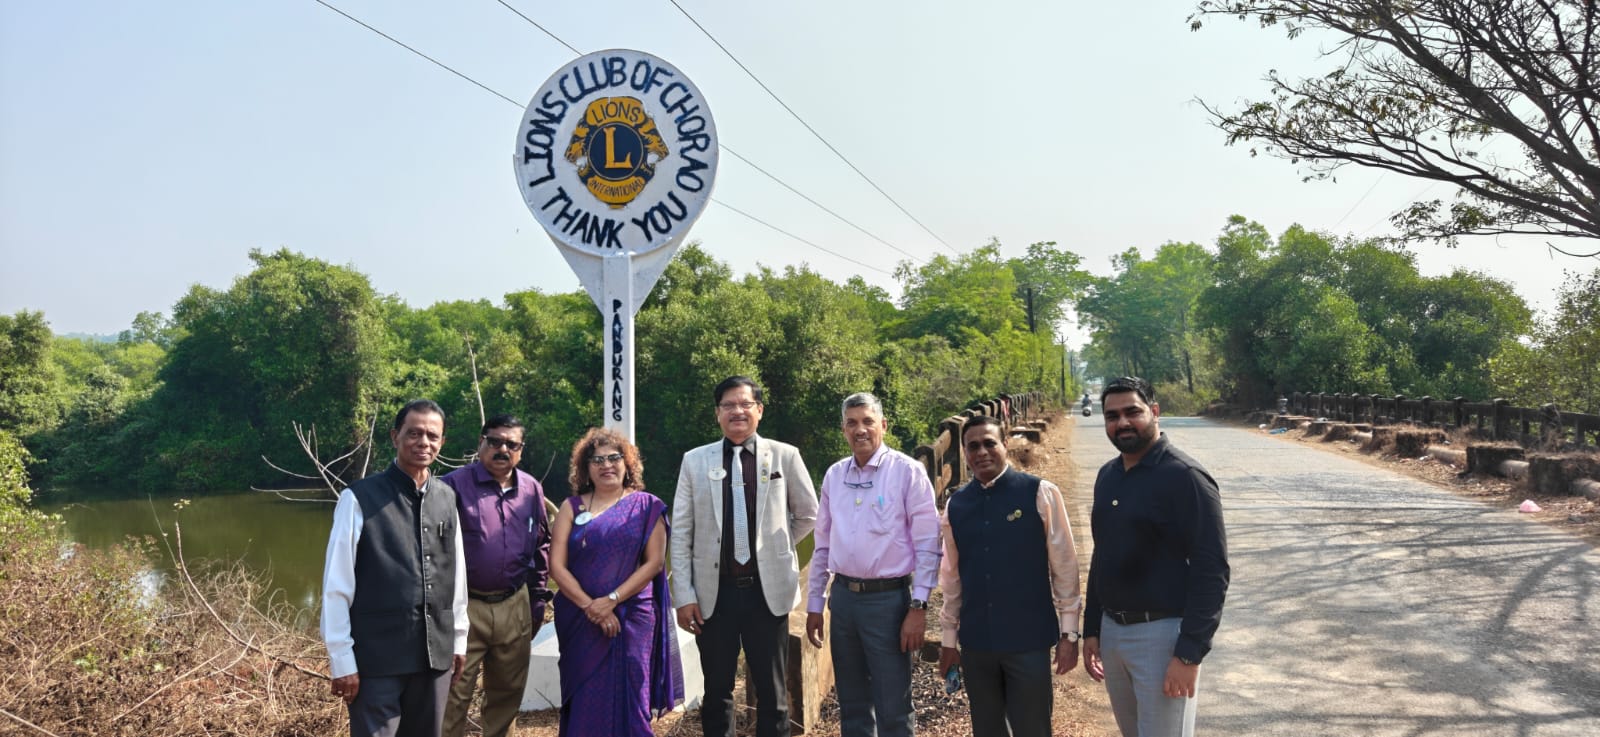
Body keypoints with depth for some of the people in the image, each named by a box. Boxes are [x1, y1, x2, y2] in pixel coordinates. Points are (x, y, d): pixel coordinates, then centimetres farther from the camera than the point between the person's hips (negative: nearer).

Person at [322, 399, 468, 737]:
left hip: (435, 654, 5)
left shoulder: (447, 498, 6)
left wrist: (459, 640, 13)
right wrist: (341, 659, -9)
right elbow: (336, 586, -9)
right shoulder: (360, 498, -10)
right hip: (377, 658, -5)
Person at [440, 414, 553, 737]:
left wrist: (537, 598, 14)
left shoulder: (531, 490, 7)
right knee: (454, 694, 2)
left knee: (508, 690, 15)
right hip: (464, 606, -4)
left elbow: (541, 545, 15)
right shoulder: (455, 484, -7)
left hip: (515, 607, 4)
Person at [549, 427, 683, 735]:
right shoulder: (572, 507, 6)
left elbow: (654, 562, -5)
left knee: (628, 697, 0)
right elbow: (556, 565, -1)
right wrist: (590, 607, -12)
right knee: (584, 699, 5)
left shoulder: (646, 506, 2)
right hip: (581, 620, 1)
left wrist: (612, 600, -14)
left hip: (632, 618, -1)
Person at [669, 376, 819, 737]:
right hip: (714, 593, 1)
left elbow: (809, 515, 13)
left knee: (771, 692, 9)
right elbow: (680, 533, 2)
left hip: (767, 591, 0)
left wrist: (776, 547, 7)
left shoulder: (785, 456, 0)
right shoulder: (695, 460, 2)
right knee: (717, 691, 10)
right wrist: (684, 596, -3)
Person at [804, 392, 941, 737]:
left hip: (888, 598, -5)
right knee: (852, 706, 16)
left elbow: (927, 544, -9)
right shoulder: (834, 475, 7)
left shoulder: (907, 471, -8)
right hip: (843, 597, 5)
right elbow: (823, 544, 13)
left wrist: (918, 607, -13)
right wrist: (814, 605, 13)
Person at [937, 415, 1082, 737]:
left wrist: (1069, 632, -5)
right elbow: (952, 576, 10)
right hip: (975, 642, 4)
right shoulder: (956, 504, 4)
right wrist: (949, 639, 13)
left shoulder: (1040, 493, -7)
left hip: (1029, 639, -3)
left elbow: (1064, 566, -5)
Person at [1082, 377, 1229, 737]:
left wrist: (1189, 654, -20)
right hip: (1111, 630, 7)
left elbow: (1211, 571, -17)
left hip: (1162, 634, -7)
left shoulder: (1184, 477, -14)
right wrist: (1091, 628, 14)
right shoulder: (1107, 475, 8)